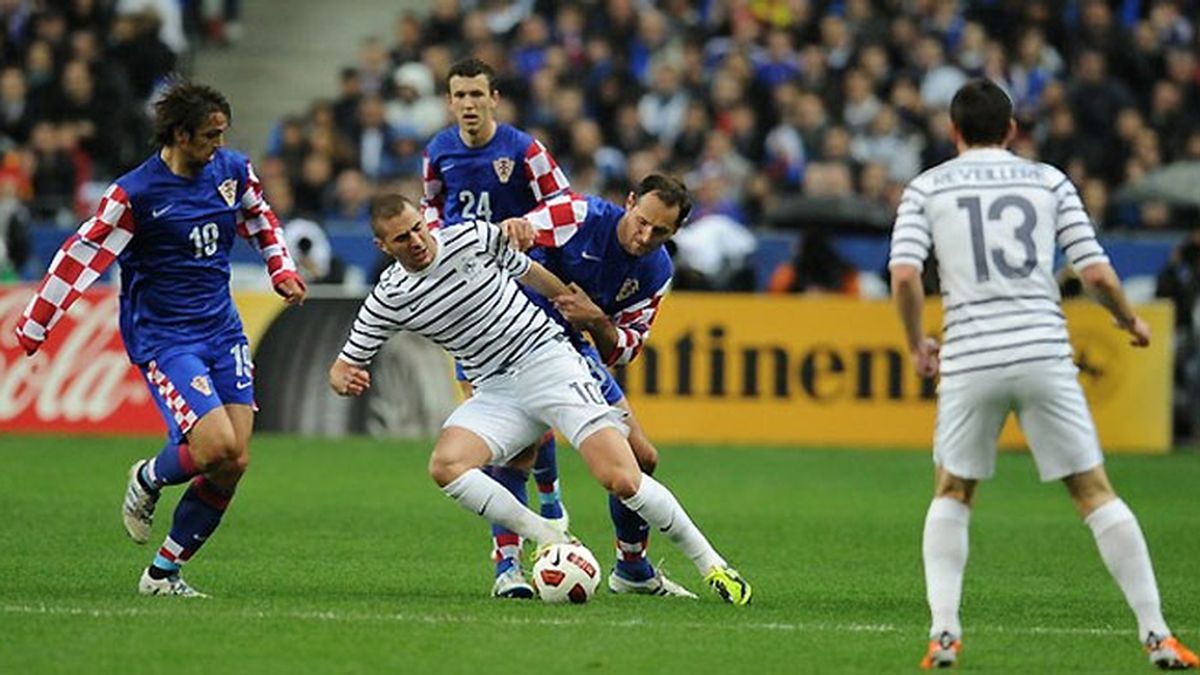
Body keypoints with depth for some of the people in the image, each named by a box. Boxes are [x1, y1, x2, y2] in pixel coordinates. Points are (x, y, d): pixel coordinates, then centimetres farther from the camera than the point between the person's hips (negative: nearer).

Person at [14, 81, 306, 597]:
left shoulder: (232, 170, 2)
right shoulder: (135, 194, -15)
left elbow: (259, 218, 24)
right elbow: (80, 257, -12)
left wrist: (281, 270, 12)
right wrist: (31, 330, -10)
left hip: (221, 327, 6)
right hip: (162, 336, -6)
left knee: (234, 464, -4)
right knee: (216, 447, -21)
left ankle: (164, 573, 8)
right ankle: (148, 479, 13)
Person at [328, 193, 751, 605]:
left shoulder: (474, 238, -5)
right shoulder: (388, 300, -2)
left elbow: (529, 273, 12)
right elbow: (346, 364, 5)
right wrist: (344, 380, -21)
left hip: (549, 359, -3)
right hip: (495, 391, 3)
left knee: (622, 480, -17)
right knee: (445, 465, -27)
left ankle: (711, 565, -3)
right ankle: (551, 541, -19)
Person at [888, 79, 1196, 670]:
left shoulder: (927, 188, 9)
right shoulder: (1049, 182, 10)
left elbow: (904, 275, -5)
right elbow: (1095, 273, 3)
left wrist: (916, 345, 11)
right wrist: (1130, 321, 21)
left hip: (969, 360, 0)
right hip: (1044, 351, 0)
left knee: (951, 494, 18)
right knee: (1094, 491, 6)